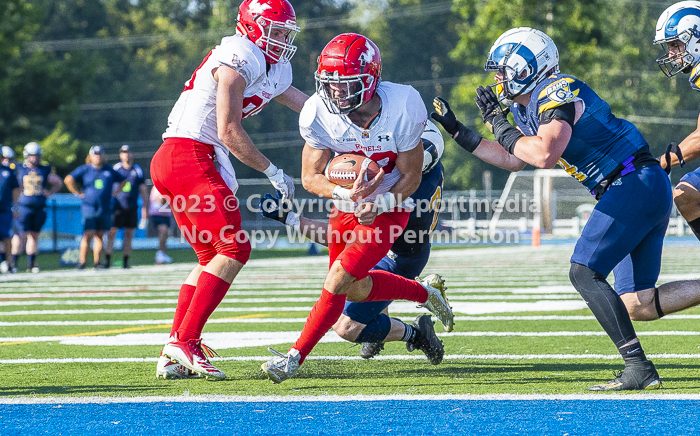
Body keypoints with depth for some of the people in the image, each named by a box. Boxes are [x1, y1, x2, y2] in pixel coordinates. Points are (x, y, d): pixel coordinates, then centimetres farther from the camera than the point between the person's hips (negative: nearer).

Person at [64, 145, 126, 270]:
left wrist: (115, 192, 14)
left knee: (99, 235, 4)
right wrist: (78, 193, -4)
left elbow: (123, 180, 26)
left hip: (105, 207, 3)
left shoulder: (109, 170, 13)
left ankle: (97, 262, 7)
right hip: (89, 207, -3)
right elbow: (68, 180, -2)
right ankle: (82, 261, -7)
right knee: (88, 235, -12)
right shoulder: (84, 169, 4)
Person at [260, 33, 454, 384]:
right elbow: (310, 176, -13)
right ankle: (426, 292, 39)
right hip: (346, 206, 5)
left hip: (388, 210, -5)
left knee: (338, 281, -16)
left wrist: (377, 205, -32)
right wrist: (345, 194, -33)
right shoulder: (320, 114, -20)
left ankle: (295, 356, -5)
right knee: (356, 289, 14)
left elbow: (410, 177, -15)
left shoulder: (401, 111, -27)